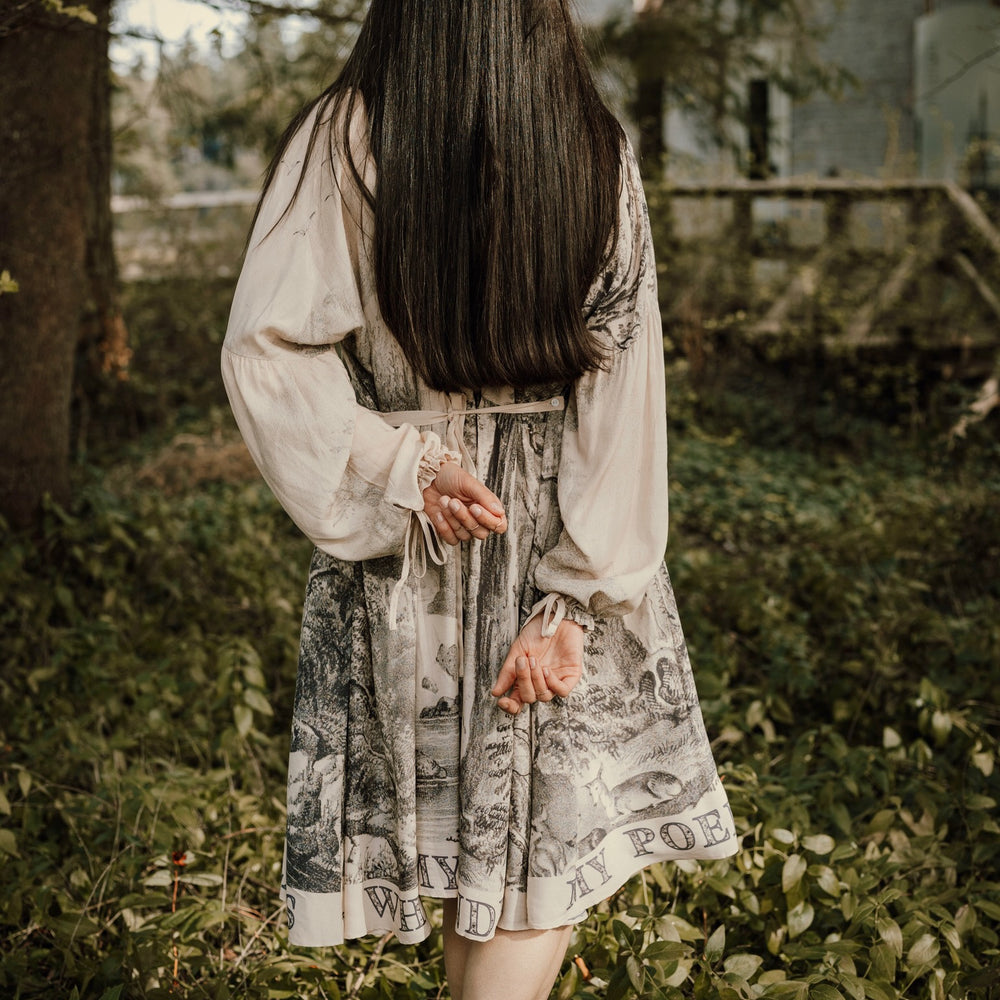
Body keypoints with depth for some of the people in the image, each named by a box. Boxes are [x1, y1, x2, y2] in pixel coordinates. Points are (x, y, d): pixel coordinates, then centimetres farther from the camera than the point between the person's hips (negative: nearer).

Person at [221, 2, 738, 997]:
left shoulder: (339, 140, -8)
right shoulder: (598, 151, -6)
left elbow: (263, 350, -16)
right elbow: (621, 392, -12)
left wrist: (399, 465, -11)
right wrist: (572, 597, -12)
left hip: (406, 551, 1)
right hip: (564, 539, -1)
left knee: (460, 816, 19)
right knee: (554, 838, 9)